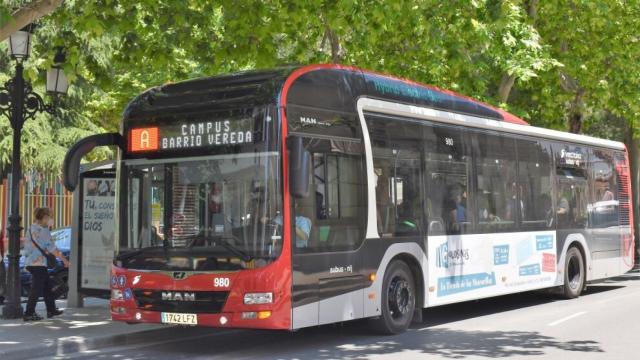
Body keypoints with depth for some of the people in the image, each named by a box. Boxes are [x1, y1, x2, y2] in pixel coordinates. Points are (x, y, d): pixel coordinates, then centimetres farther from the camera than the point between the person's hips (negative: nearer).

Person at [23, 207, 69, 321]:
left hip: (30, 262, 9)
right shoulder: (43, 230, -13)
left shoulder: (31, 228, 12)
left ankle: (51, 310, 24)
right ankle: (29, 314, -2)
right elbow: (52, 248, -14)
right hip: (38, 263, -9)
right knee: (37, 288, -3)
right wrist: (64, 260, -8)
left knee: (47, 286, 17)